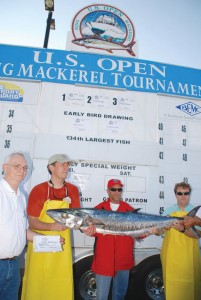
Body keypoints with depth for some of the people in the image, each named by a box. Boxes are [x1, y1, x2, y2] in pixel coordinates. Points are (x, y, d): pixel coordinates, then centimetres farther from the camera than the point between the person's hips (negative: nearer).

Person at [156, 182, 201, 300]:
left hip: (189, 256, -1)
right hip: (170, 256, 2)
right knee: (171, 286, 6)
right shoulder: (168, 211, 6)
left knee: (189, 285, 1)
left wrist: (182, 230, -28)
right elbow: (160, 232, 4)